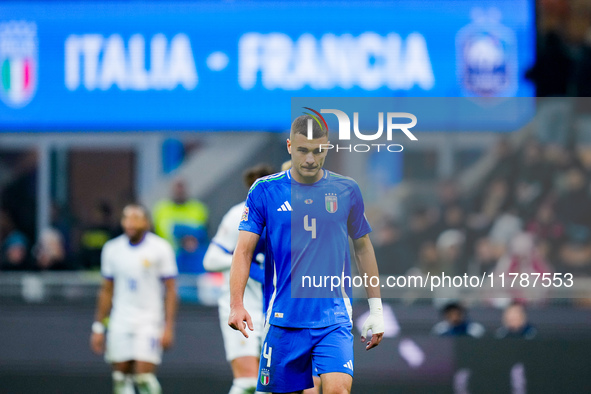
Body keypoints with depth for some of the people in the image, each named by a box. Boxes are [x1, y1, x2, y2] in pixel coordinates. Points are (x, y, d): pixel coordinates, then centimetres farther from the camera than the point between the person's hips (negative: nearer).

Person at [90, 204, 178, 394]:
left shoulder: (160, 248, -5)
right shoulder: (112, 249, 7)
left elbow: (170, 290, -3)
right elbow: (107, 291, 14)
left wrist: (168, 327, -10)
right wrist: (98, 327, 12)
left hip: (149, 322, -4)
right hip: (120, 325, 4)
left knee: (144, 377, -12)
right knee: (120, 378, 1)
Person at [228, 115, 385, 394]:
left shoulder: (347, 191, 5)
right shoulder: (265, 191, 1)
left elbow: (363, 247, 17)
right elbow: (244, 250, -2)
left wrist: (376, 308, 15)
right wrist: (236, 305, -17)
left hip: (334, 320, 0)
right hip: (284, 318, 0)